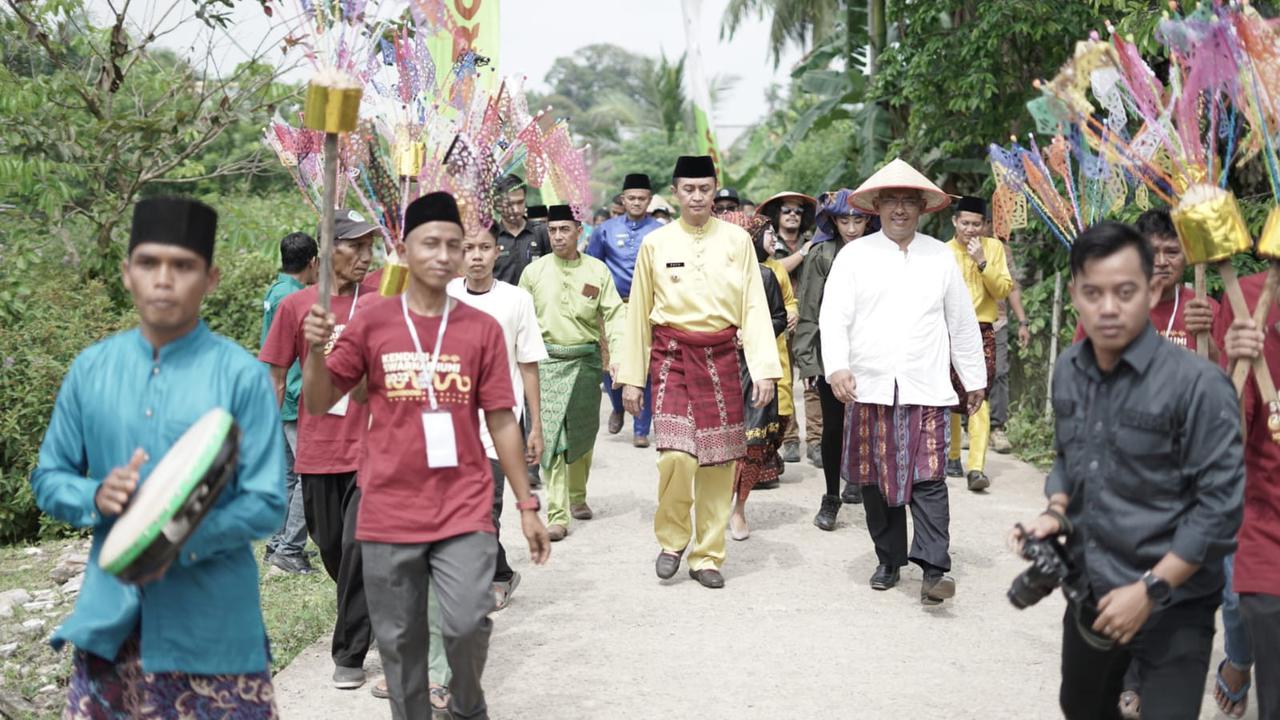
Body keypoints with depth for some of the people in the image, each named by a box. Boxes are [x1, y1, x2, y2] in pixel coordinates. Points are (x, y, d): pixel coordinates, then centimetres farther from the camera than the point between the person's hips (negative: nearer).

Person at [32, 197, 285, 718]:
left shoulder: (242, 376, -10)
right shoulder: (90, 369, 2)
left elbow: (266, 504, -10)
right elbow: (48, 479, 9)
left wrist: (178, 542, -24)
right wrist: (96, 496, -13)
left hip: (212, 623, -3)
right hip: (109, 620, 3)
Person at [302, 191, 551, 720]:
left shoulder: (482, 329, 1)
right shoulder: (371, 323, 1)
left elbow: (501, 422, 4)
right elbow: (319, 404, 4)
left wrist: (527, 505, 3)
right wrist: (316, 350, -15)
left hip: (464, 509, -1)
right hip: (389, 512, 1)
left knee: (468, 624, -12)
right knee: (399, 640, 10)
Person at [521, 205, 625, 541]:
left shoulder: (597, 270, 3)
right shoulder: (534, 272, 3)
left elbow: (613, 314, 0)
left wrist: (619, 352, -13)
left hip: (586, 360, 2)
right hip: (548, 361, -1)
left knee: (583, 433, 13)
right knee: (552, 436, -8)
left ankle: (577, 497, 36)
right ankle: (557, 515, -7)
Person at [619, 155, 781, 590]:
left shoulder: (737, 240, 4)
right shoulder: (655, 243, 4)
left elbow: (754, 307, 1)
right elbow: (638, 314, 8)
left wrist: (764, 368, -8)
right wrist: (631, 377, 6)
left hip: (721, 357, 1)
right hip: (672, 357, -1)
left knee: (719, 461, 3)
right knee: (676, 454, -16)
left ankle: (707, 556, 18)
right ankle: (672, 539, 10)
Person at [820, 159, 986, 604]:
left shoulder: (940, 257, 11)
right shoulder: (854, 256, 6)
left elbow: (962, 322, 15)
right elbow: (833, 316, -2)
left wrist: (974, 378, 17)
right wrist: (837, 366, -16)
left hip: (926, 389, 0)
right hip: (869, 388, 0)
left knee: (928, 479, -7)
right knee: (876, 480, 7)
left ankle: (934, 567, -5)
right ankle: (889, 561, 20)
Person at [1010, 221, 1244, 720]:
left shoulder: (1195, 384, -20)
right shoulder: (1068, 370, 1)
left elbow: (1221, 505, -19)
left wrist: (1150, 590, -19)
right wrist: (1055, 513, -2)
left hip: (1171, 608, -6)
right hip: (1089, 593, 7)